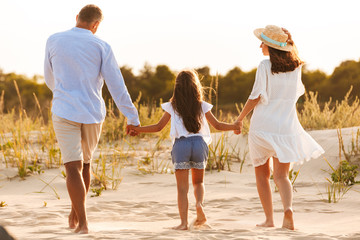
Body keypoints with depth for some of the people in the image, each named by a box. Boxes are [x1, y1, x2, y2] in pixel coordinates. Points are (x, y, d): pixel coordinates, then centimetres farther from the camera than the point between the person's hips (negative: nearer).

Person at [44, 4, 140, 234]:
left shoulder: (54, 41, 3)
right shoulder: (101, 46, -2)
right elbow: (116, 85, -7)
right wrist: (133, 118, -5)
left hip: (65, 112, -1)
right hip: (93, 114, 1)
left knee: (73, 168, -4)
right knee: (84, 162, 22)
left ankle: (82, 222, -16)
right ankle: (75, 214, 26)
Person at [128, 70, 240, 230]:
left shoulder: (172, 107, 6)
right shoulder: (202, 106, 9)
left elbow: (158, 127, 6)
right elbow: (217, 125, 14)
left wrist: (137, 129, 17)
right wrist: (235, 126, 30)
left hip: (180, 145, -2)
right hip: (199, 143, 2)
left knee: (182, 187, 0)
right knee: (198, 182, 20)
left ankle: (183, 222, -8)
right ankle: (199, 204, -9)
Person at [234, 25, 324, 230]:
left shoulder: (265, 66, -11)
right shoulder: (296, 66, 4)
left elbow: (255, 97, -12)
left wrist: (240, 118, 2)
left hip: (262, 126, -3)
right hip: (286, 127, 3)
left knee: (262, 174, 13)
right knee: (282, 175, 3)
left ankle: (269, 219, 10)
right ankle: (288, 208, -26)